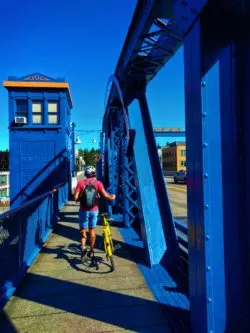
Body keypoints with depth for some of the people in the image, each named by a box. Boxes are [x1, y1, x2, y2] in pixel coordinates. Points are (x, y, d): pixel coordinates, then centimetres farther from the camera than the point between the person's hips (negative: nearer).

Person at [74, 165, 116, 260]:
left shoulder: (81, 183, -5)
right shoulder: (98, 183, -5)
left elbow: (76, 198, -10)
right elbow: (105, 195, -12)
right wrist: (112, 197, 8)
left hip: (84, 210, -1)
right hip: (94, 210, 1)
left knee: (83, 230, 11)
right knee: (92, 229, 16)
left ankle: (83, 247, -13)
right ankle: (91, 251, 23)